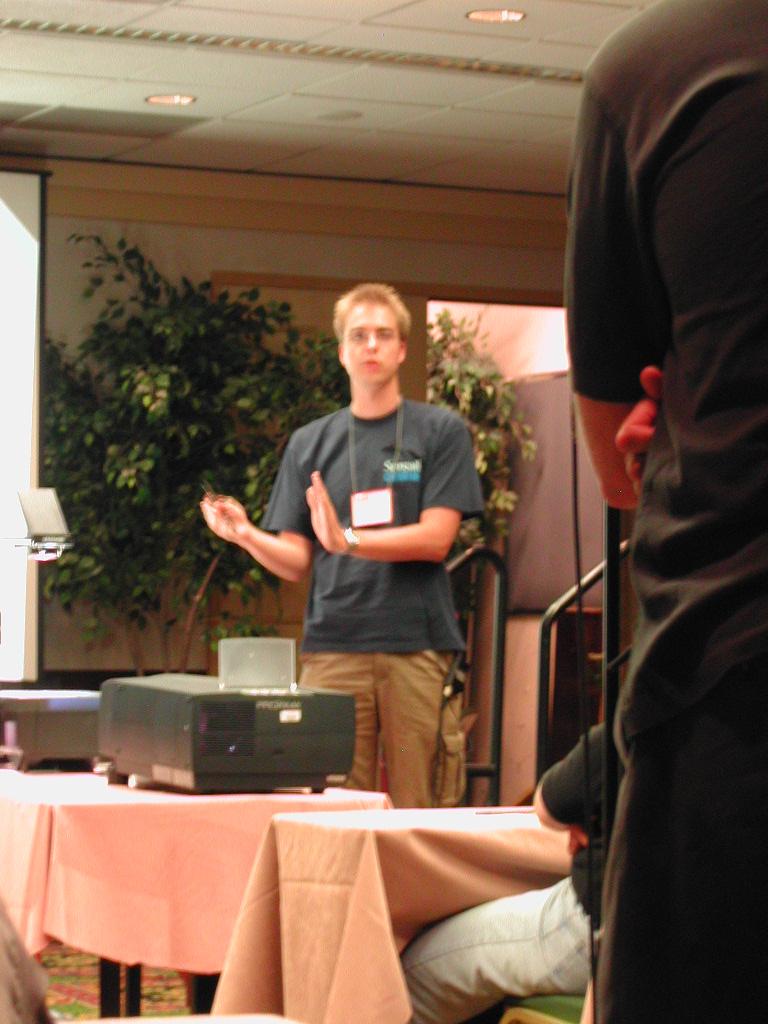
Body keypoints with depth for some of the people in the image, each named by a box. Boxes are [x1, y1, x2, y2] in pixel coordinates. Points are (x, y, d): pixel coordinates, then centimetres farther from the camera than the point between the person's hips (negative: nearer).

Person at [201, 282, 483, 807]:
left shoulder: (440, 431, 7)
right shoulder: (311, 443, 15)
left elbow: (435, 540, -3)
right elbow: (296, 562, 12)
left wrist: (347, 539, -14)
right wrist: (246, 535, -8)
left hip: (418, 646, -2)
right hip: (333, 646, 2)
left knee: (418, 809, -4)